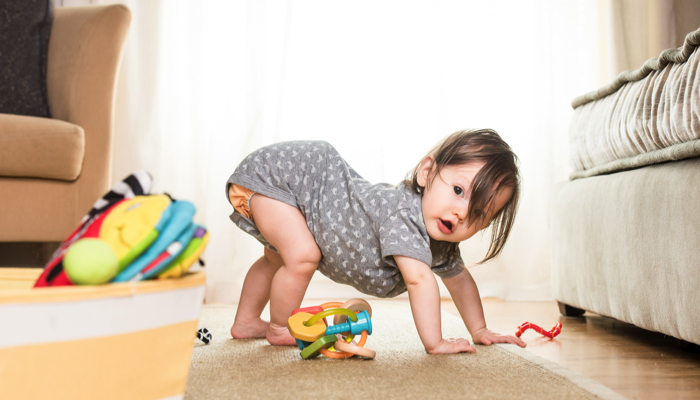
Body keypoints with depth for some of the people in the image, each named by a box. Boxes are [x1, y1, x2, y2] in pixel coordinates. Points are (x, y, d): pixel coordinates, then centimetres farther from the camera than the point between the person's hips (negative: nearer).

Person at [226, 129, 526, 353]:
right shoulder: (402, 214, -38)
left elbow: (459, 279, 8)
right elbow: (419, 279, -45)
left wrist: (479, 331, 7)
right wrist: (434, 343, -39)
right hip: (273, 172, -9)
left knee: (277, 259, 23)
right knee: (302, 256, -22)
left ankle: (246, 323, 42)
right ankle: (280, 328, 3)